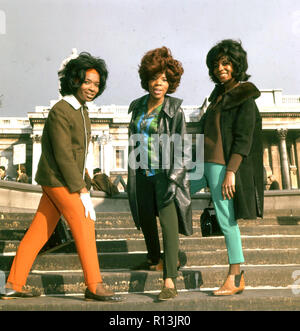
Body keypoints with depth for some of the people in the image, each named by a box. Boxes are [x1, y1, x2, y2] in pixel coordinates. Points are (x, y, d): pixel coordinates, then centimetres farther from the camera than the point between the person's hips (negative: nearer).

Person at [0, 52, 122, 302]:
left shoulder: (81, 111, 14)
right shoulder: (60, 112, -16)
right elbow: (63, 155, -20)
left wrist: (82, 182, 19)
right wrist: (81, 190, -20)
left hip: (65, 180, 9)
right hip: (59, 180, -9)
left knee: (39, 232, 9)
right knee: (84, 227, -5)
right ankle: (94, 286, 6)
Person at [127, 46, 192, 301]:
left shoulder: (174, 109, -7)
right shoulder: (138, 106, 8)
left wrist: (173, 178, -14)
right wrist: (131, 171, 16)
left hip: (165, 172, -6)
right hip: (142, 173, 6)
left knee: (169, 222, -12)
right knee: (145, 218, 16)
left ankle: (170, 282, -13)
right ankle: (154, 259, 42)